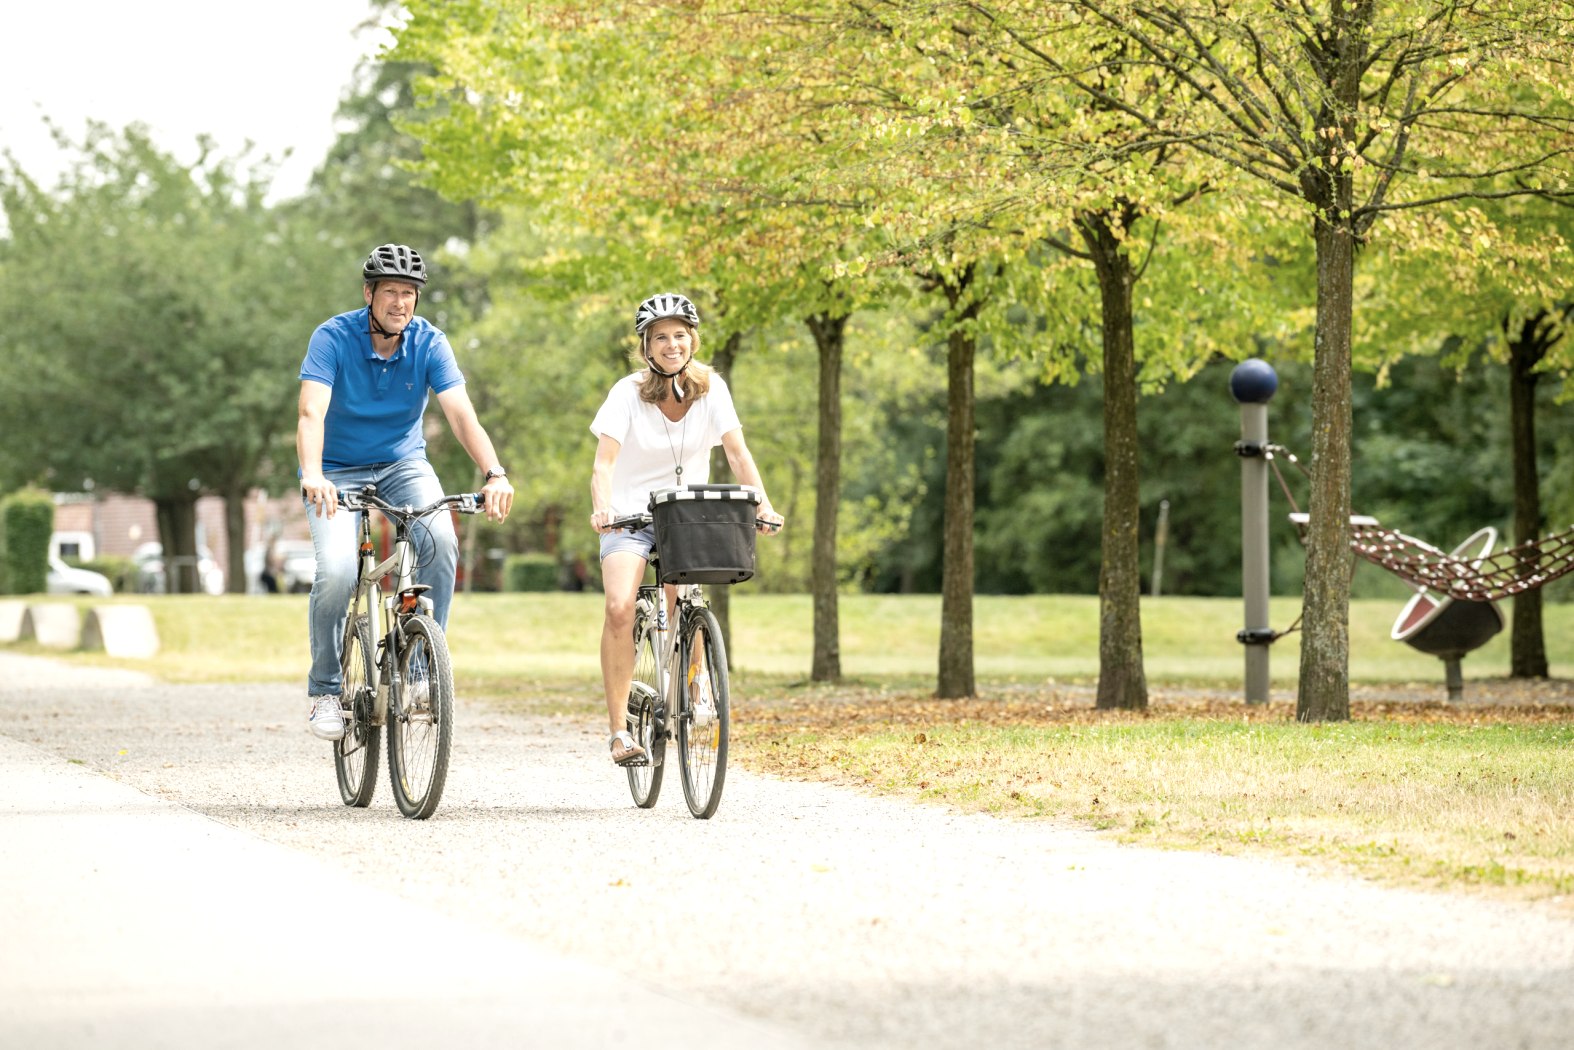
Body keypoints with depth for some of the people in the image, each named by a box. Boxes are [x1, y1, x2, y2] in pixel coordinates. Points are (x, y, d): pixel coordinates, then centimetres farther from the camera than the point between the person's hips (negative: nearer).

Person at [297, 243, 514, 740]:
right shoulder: (333, 338, -18)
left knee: (440, 539, -28)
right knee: (337, 570, -25)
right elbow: (311, 414, -30)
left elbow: (461, 413, -22)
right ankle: (325, 691, -6)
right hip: (338, 473, -2)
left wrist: (495, 474, -39)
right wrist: (312, 476, -49)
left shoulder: (429, 343, -11)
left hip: (403, 464, 2)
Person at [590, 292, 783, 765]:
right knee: (620, 609, -23)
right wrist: (601, 508, -38)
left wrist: (763, 505, -21)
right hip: (631, 515, -2)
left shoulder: (711, 389, -4)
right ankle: (619, 729, -20)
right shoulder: (628, 392, -12)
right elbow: (604, 462, -20)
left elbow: (737, 453, -7)